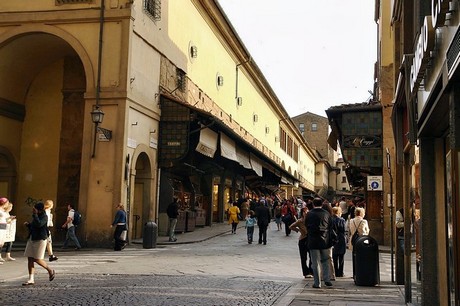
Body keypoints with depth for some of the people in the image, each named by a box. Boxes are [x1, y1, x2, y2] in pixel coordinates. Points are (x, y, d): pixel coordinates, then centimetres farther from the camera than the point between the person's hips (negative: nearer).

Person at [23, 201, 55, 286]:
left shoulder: (44, 217, -11)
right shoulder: (35, 216, 15)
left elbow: (38, 224, -29)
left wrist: (35, 215, -22)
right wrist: (28, 224, 6)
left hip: (40, 240, -9)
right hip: (31, 239, 9)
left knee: (37, 259, -8)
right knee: (30, 259, 3)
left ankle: (50, 271, 15)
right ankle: (31, 279, 7)